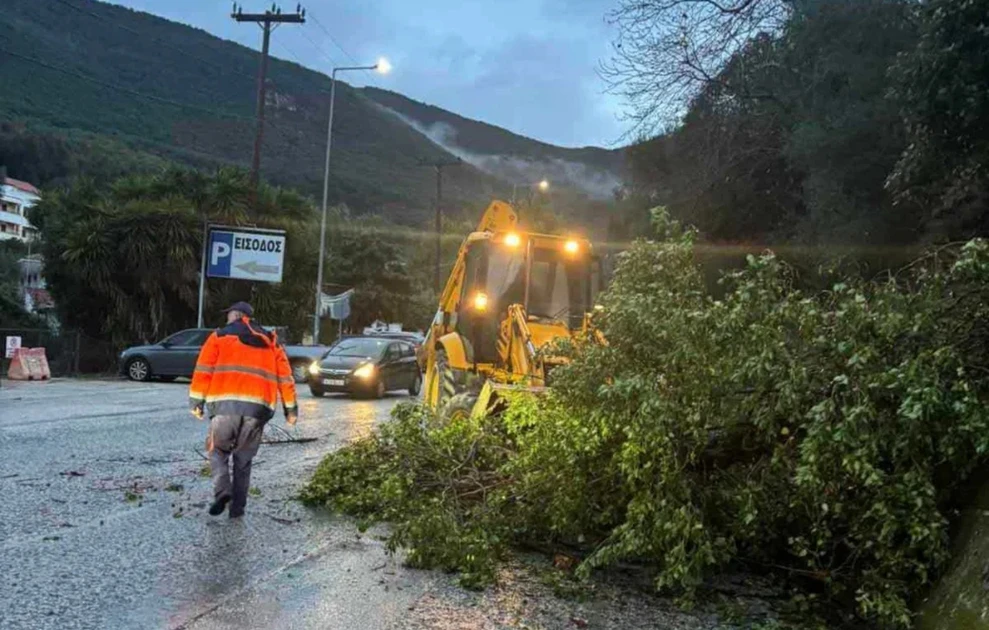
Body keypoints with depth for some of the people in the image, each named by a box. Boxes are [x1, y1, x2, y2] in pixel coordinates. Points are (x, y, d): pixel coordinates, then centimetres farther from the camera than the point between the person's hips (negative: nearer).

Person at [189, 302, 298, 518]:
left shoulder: (220, 336, 11)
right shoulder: (270, 341, 19)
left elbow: (203, 371, 3)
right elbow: (285, 377, 16)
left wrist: (196, 401, 7)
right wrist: (291, 408, 18)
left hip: (225, 405, -2)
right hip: (257, 408, 3)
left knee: (218, 450, 15)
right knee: (243, 459, 15)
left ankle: (222, 491, -6)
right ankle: (238, 506, 14)